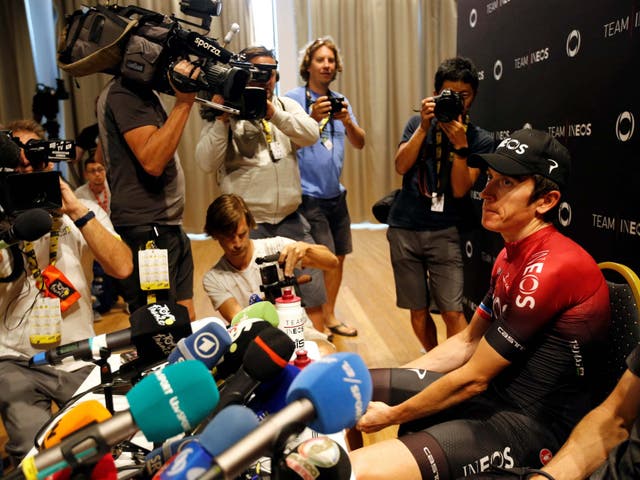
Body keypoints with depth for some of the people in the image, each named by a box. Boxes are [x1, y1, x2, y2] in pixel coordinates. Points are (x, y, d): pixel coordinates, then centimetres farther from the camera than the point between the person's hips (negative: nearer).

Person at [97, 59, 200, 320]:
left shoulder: (143, 91, 18)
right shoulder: (123, 92, -11)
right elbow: (152, 161, -23)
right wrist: (183, 102, -21)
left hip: (169, 227, 10)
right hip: (147, 231, -10)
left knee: (186, 323, 12)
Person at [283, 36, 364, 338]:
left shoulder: (340, 100, 10)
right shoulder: (293, 99, -6)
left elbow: (359, 143, 4)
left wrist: (348, 122, -15)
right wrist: (312, 119, -28)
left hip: (336, 195, 6)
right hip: (308, 197, -6)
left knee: (339, 257, 12)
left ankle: (329, 316, 29)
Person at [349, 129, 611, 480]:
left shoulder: (552, 269, -23)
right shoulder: (510, 254, 7)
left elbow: (472, 379, -18)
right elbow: (468, 341, 12)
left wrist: (391, 415, -6)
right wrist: (384, 384, 7)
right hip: (493, 387, 9)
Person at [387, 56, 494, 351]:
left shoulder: (480, 140, 2)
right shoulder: (418, 124, 7)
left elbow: (460, 190, -9)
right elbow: (401, 166, -8)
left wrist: (460, 145, -19)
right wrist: (424, 127, -17)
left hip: (443, 233, -1)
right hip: (404, 229, 2)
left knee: (452, 312, -9)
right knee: (418, 311, 10)